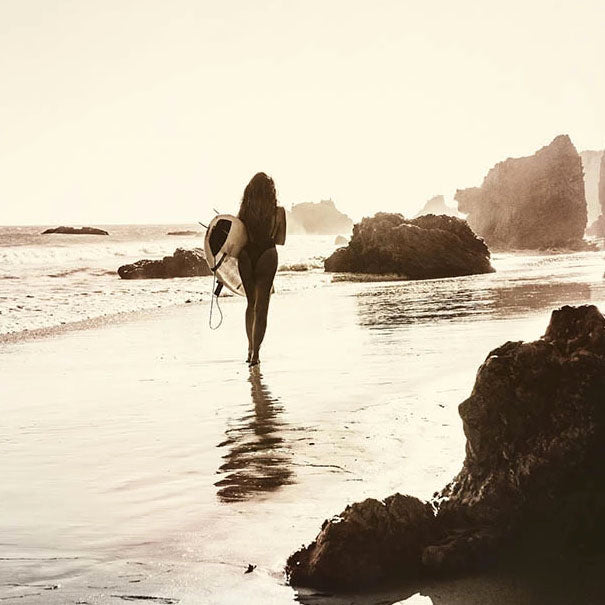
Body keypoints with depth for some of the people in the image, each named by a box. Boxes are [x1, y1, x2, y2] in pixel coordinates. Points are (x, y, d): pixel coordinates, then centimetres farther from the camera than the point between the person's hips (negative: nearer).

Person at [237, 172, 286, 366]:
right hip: (267, 256, -2)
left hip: (245, 257, 2)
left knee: (251, 303, 20)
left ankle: (251, 348, 22)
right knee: (261, 307, 3)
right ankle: (255, 351, -5)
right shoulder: (278, 212, -5)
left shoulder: (244, 211, -2)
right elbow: (281, 241, 3)